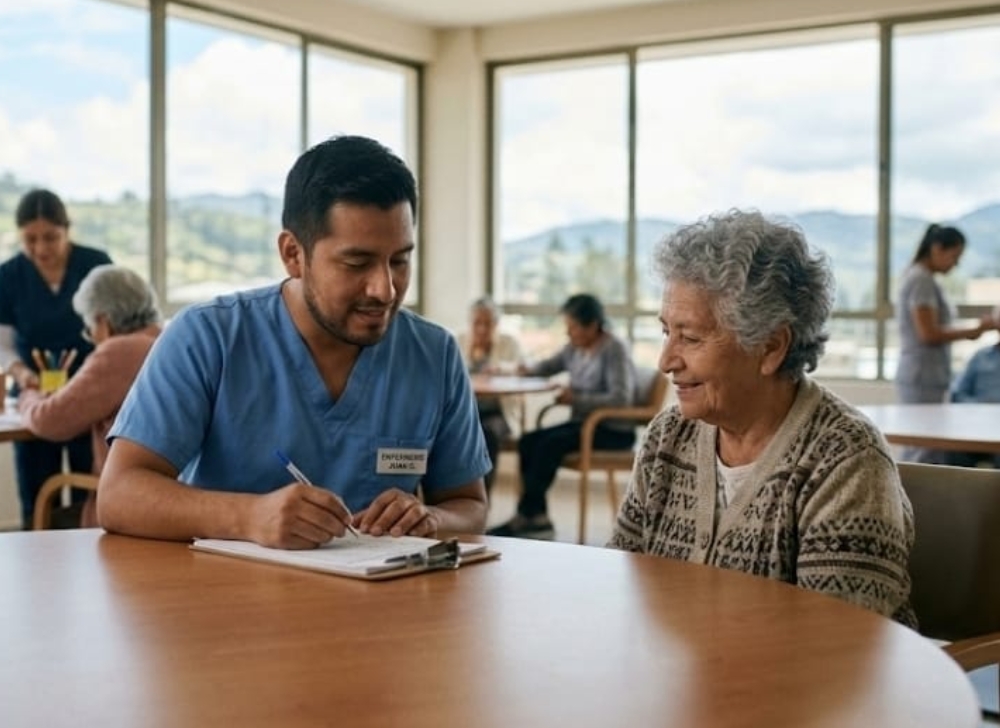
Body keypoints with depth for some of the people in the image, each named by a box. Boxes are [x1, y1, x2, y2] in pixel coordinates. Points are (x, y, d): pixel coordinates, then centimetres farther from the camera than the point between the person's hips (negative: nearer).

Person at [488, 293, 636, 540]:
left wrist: (577, 399, -26)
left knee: (550, 444, -26)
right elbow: (551, 365, 27)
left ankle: (525, 517, -16)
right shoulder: (575, 348, 8)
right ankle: (538, 519, -13)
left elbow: (621, 399, -25)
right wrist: (530, 370, 5)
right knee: (527, 442, -10)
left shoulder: (614, 350, -15)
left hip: (614, 431, -8)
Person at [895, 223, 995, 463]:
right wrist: (975, 331, -11)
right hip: (923, 379, -10)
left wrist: (969, 331, 13)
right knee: (923, 455, -8)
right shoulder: (922, 280, -12)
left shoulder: (917, 277, 17)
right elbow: (929, 334, -17)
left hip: (922, 378, 10)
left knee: (934, 458, 10)